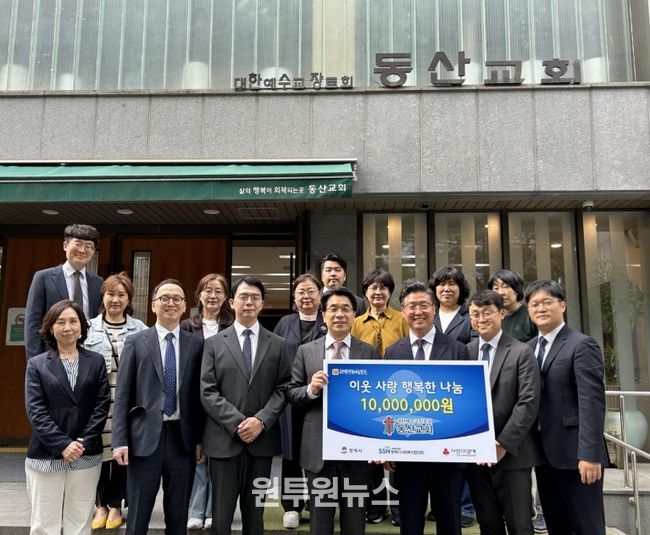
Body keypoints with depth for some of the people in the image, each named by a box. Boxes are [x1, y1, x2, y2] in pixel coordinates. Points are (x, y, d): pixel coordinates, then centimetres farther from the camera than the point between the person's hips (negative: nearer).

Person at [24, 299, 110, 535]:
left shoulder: (96, 361, 6)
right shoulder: (37, 364, 3)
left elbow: (102, 406, 1)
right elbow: (35, 411, -5)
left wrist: (84, 443, -11)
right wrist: (62, 445, -14)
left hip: (86, 456, 1)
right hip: (46, 456, -1)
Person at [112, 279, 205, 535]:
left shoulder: (196, 344, 4)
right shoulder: (135, 342, 2)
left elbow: (199, 395, 5)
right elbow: (122, 395, 0)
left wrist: (200, 438, 2)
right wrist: (120, 441, -6)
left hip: (182, 438, 1)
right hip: (145, 437, -1)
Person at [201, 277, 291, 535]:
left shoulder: (277, 344, 9)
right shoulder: (214, 343, 6)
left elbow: (283, 389, 2)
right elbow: (207, 392, -3)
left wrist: (261, 421, -13)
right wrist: (237, 423, -13)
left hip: (262, 440, 1)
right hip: (224, 440, -1)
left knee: (255, 514, 12)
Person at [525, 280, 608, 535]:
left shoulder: (582, 345, -9)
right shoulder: (530, 348, 12)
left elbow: (591, 403, -16)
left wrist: (589, 454, -21)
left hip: (575, 454, -6)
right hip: (544, 453, 7)